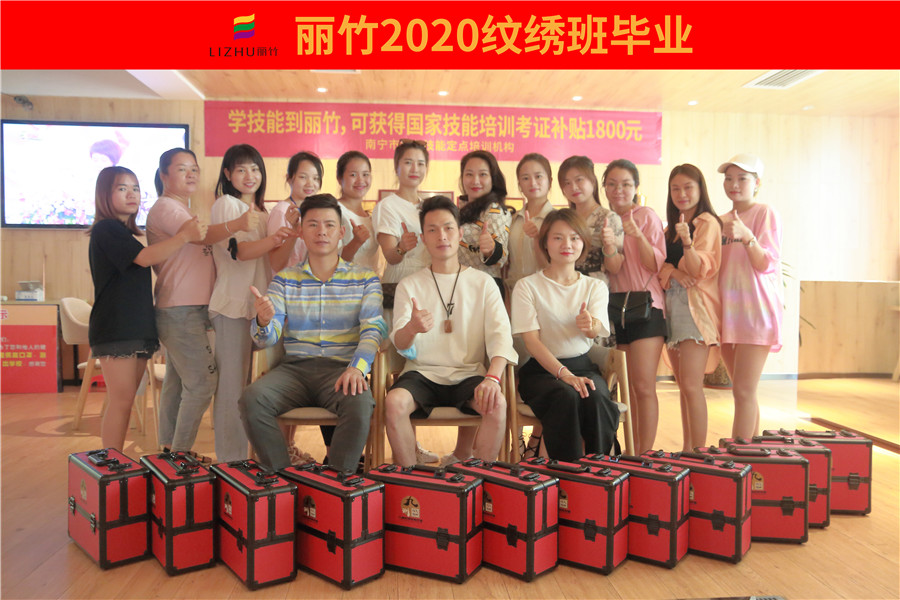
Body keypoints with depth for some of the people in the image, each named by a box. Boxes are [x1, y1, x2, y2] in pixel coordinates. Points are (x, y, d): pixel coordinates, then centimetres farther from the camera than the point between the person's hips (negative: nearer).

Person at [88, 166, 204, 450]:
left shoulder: (128, 233, 21)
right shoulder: (106, 229, -7)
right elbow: (144, 258, -21)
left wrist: (182, 234, 6)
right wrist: (184, 236, -30)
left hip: (137, 328, 9)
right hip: (115, 328, -9)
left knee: (124, 402, 11)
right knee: (121, 401, -8)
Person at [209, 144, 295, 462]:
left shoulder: (260, 211, 20)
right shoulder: (225, 204, -2)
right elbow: (236, 250, -19)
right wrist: (273, 239, -34)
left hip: (258, 303, 7)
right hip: (233, 304, -7)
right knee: (233, 384, -6)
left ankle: (243, 457, 20)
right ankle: (230, 460, 2)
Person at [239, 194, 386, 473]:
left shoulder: (364, 278, 10)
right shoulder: (284, 279, 14)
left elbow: (373, 329, -3)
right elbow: (267, 337, 6)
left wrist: (357, 367, -22)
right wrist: (263, 322, -20)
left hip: (341, 368, -2)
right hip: (295, 367, 2)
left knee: (360, 403, -34)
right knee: (251, 398, -27)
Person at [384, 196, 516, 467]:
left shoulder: (482, 283, 9)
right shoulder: (409, 285, 8)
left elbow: (500, 334, -4)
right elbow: (399, 344, -3)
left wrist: (492, 376, -24)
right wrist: (411, 329, -29)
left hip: (469, 374, 0)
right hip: (422, 373, 0)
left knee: (497, 403, -30)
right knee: (394, 402, -30)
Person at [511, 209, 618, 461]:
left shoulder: (595, 286, 10)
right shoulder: (527, 286, 1)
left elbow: (597, 330, -9)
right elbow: (531, 339, -10)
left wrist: (589, 324, -36)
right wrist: (564, 374, -25)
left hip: (582, 365, 3)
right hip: (541, 369, -2)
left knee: (597, 398, -31)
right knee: (567, 396, -34)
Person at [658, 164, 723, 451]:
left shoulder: (707, 222, -3)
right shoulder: (671, 228, 19)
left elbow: (700, 270, -13)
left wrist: (687, 242, -31)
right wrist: (672, 271, -13)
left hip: (695, 308, -7)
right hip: (671, 306, 7)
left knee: (691, 385, -13)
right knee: (682, 385, 9)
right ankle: (687, 449, 16)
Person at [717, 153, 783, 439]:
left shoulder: (765, 213, -3)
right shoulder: (722, 220, 15)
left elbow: (767, 264, -13)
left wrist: (746, 236, -29)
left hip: (756, 310, -7)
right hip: (727, 310, 7)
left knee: (744, 391, -11)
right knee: (743, 391, 11)